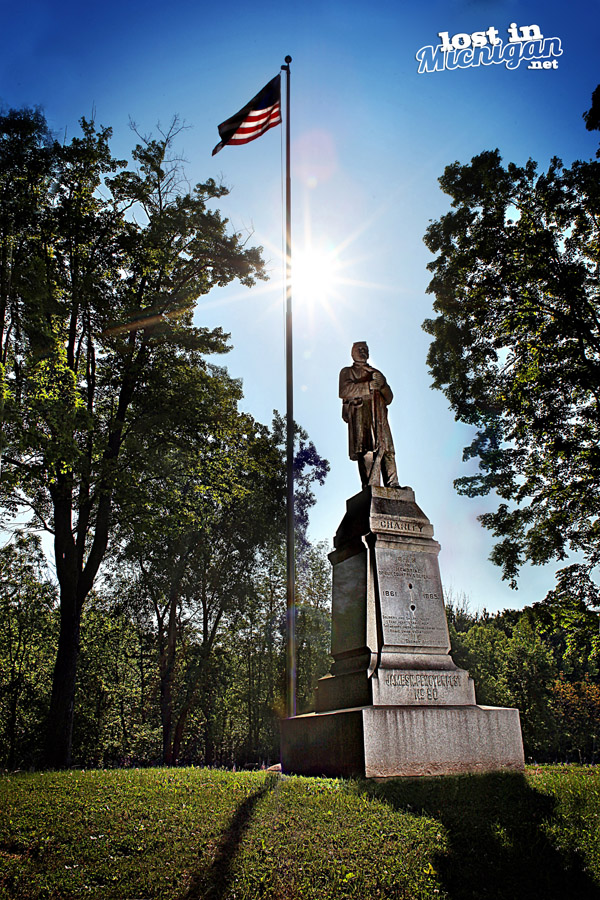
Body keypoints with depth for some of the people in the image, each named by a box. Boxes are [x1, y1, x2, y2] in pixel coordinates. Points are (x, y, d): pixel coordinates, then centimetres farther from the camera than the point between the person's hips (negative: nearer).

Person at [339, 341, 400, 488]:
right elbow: (344, 390, -1)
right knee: (366, 452, -19)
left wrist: (382, 383, 3)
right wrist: (369, 385, -3)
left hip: (379, 416, 4)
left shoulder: (376, 373, 34)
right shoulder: (347, 372, 22)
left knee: (386, 448, -11)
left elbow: (389, 398, 23)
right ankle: (370, 486, -27)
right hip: (360, 414, -4)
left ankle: (392, 485, -17)